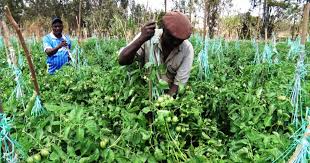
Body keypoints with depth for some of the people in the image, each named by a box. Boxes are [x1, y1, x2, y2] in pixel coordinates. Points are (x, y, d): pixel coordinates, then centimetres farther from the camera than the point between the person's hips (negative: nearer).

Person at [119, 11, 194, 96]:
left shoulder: (187, 49, -16)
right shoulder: (147, 37, -17)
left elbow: (179, 83, -14)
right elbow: (122, 61, -24)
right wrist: (142, 39, -36)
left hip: (169, 93, 2)